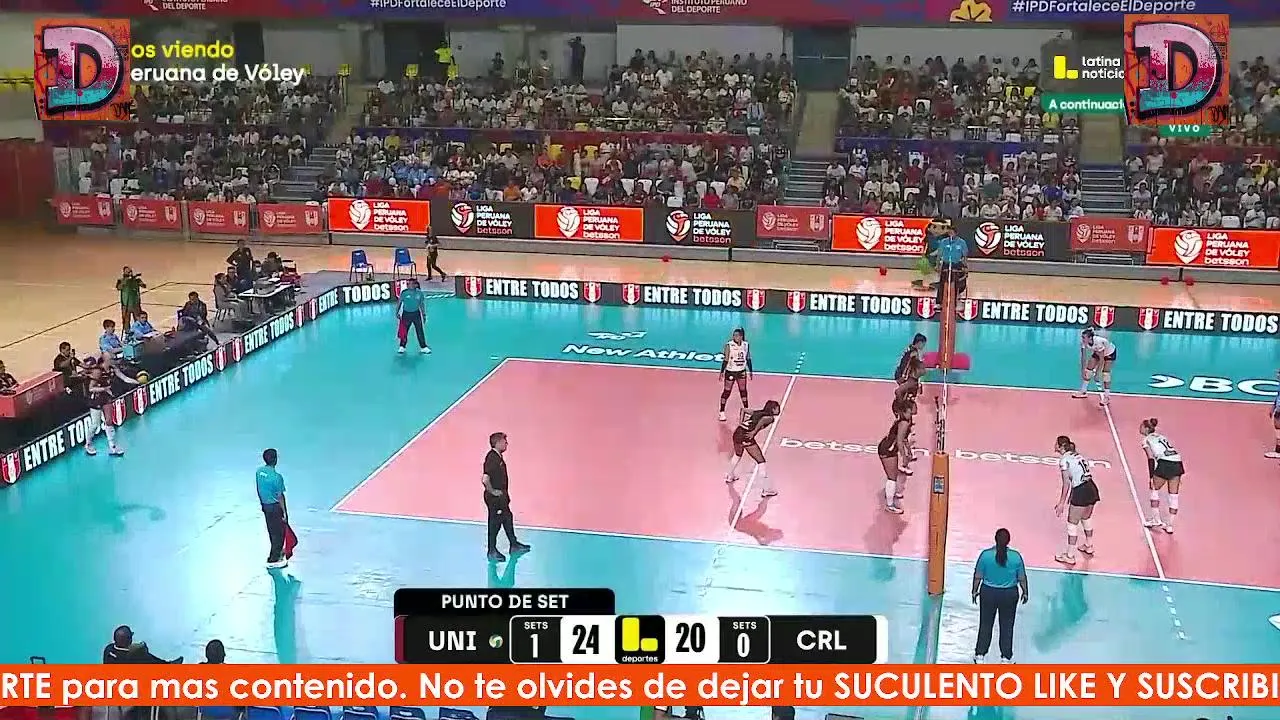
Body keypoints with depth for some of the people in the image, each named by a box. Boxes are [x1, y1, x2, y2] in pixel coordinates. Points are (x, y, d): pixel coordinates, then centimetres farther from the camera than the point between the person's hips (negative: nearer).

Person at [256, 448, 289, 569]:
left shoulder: (259, 471, -4)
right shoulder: (276, 477, -26)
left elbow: (259, 490, 8)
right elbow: (280, 496, -19)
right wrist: (284, 512, -9)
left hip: (265, 506, 7)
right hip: (275, 507, -7)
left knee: (272, 531, 23)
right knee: (279, 533, 7)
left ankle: (277, 551, 41)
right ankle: (273, 560, 13)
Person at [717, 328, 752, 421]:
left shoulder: (746, 345, -2)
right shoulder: (729, 345, -14)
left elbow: (748, 359, 8)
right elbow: (725, 360, -12)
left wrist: (750, 371, 11)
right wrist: (722, 372, -15)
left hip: (742, 371, 4)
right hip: (730, 371, -4)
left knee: (743, 391, 14)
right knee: (727, 392, 1)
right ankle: (722, 413, 9)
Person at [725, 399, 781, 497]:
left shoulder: (758, 412, 21)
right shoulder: (770, 418, -1)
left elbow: (743, 409, 24)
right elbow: (762, 420, -23)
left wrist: (741, 422, 17)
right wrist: (754, 432, -17)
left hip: (737, 433, 8)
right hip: (746, 437, -8)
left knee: (737, 455, 37)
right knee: (761, 462, 1)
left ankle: (730, 476, 57)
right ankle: (766, 490, 1)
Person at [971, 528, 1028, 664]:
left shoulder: (985, 554, -13)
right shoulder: (1016, 556, -10)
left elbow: (978, 576, -6)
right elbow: (1022, 578, -2)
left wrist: (975, 591, 8)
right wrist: (1025, 592, 13)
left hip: (988, 593, 0)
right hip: (1009, 595, 0)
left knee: (985, 624, 12)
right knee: (1007, 626, 12)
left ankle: (980, 654, 18)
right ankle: (1006, 657, 18)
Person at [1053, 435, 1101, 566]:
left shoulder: (1064, 460, -9)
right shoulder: (1076, 455, 16)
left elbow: (1066, 483, -12)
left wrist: (1062, 503, -11)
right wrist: (1070, 498, 24)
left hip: (1081, 492, -9)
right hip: (1092, 489, 9)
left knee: (1072, 524, 2)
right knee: (1086, 518, 29)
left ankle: (1069, 556, 7)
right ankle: (1089, 546, 48)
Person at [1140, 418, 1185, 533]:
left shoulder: (1146, 440, 8)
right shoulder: (1161, 437, 28)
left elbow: (1151, 459, -2)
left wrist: (1151, 477, -4)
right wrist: (1179, 476, 26)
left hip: (1164, 464, -6)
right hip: (1177, 463, 6)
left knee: (1155, 490, 17)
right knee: (1173, 495, 11)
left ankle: (1156, 520, 22)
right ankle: (1169, 526, 14)